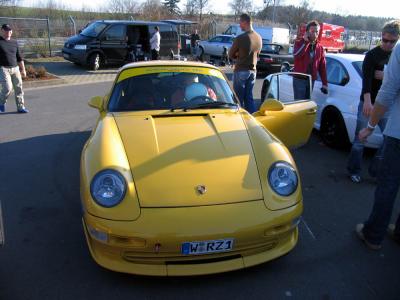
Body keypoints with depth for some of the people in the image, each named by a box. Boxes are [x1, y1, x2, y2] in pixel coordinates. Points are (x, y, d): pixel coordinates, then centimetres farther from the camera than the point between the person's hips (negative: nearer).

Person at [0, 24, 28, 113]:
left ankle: (20, 107, 12)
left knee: (19, 88, 2)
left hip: (15, 68, 5)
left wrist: (23, 69, 15)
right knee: (7, 88, -15)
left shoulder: (14, 42, 13)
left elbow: (19, 58, 18)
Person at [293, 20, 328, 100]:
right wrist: (305, 41, -19)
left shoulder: (320, 48, 10)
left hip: (311, 80, 5)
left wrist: (325, 84, 7)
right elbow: (296, 55, -24)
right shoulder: (299, 43, -1)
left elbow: (322, 67, 11)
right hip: (299, 79, -4)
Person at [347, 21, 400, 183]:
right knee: (360, 139, 0)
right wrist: (367, 101, -32)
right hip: (368, 103, -4)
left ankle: (376, 171, 17)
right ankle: (354, 170, 14)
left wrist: (386, 76, -11)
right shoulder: (372, 55, -4)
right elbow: (366, 78, -18)